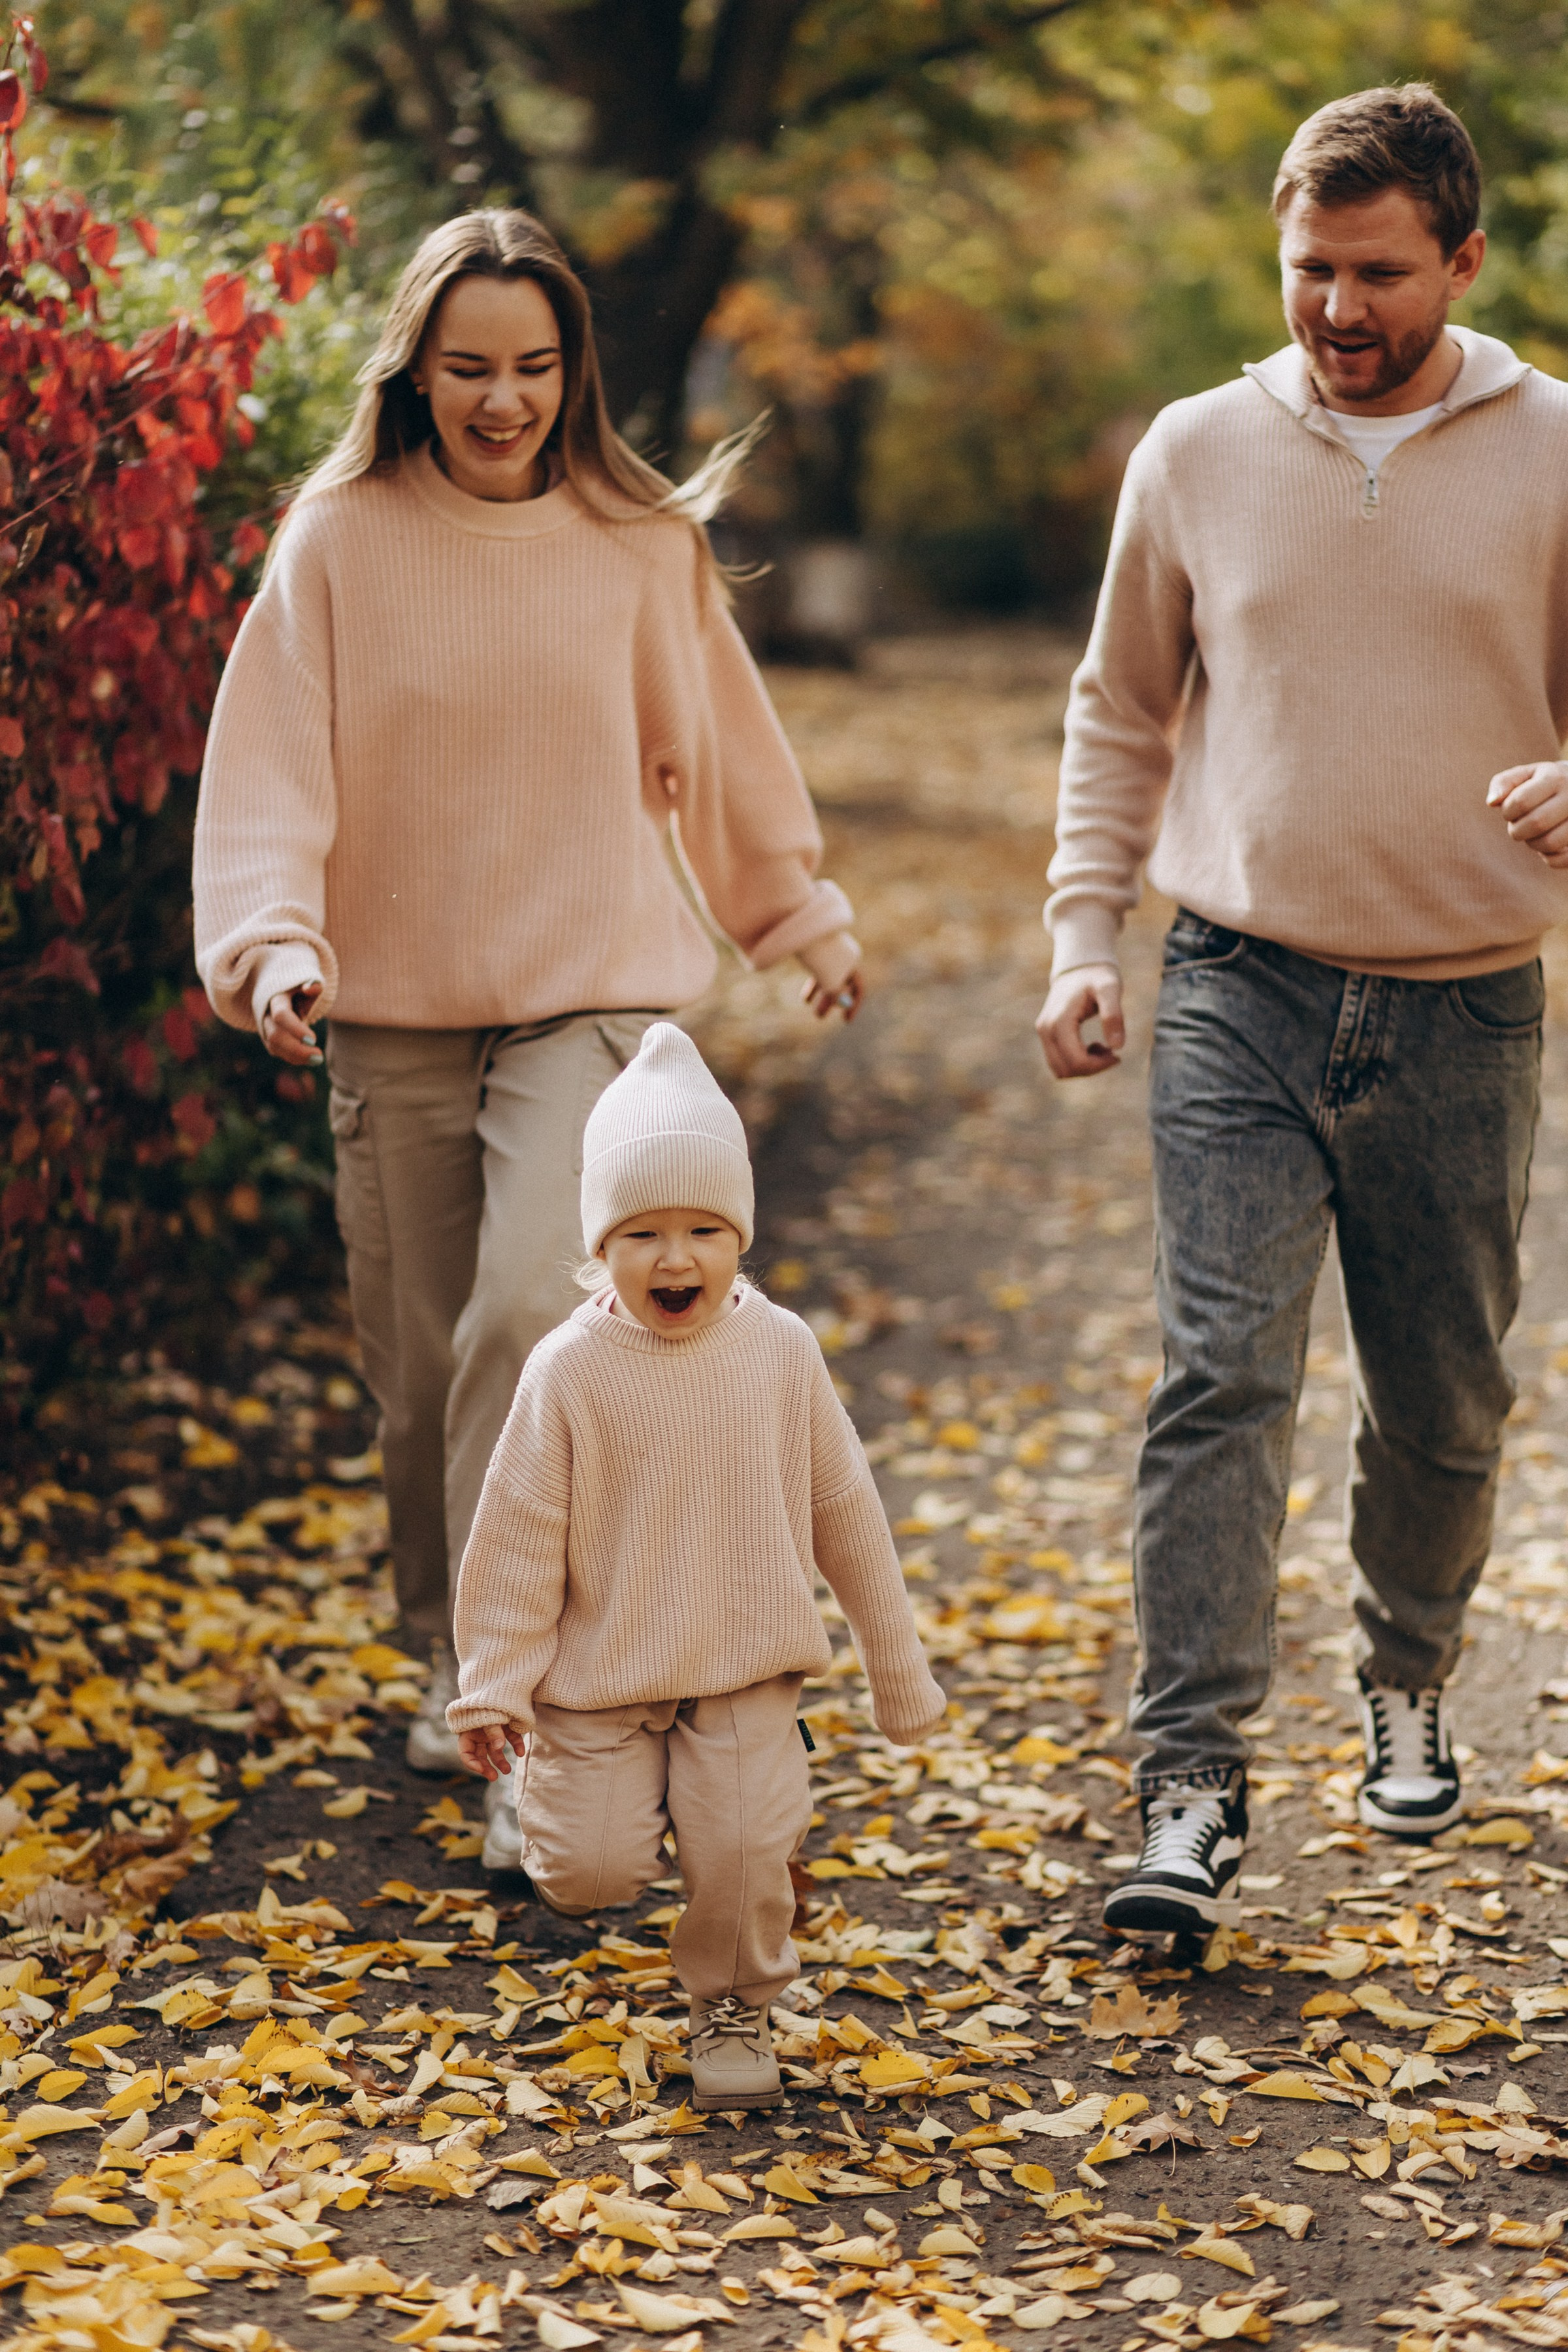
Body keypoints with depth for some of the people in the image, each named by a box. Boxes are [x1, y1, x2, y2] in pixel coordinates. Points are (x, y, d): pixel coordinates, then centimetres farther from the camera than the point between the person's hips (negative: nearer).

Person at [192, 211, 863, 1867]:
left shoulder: (640, 546, 3)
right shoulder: (337, 543, 0)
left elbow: (713, 749, 16)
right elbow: (272, 761, -3)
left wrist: (800, 915, 25)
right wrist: (272, 938, -18)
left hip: (594, 996, -1)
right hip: (396, 1017, 1)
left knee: (532, 1316, -19)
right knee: (422, 1364, 7)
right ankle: (454, 1665, 31)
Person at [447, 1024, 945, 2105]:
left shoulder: (781, 1350, -4)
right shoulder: (571, 1370, -11)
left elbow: (844, 1514, 6)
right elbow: (519, 1534, -5)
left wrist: (900, 1669, 12)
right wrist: (493, 1688, -6)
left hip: (744, 1672, 1)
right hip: (599, 1678, -1)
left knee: (743, 1850, -12)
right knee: (590, 1873, -9)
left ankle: (735, 2006, 17)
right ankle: (632, 1803, 27)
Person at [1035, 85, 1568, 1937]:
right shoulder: (1199, 453, 5)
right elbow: (1119, 718, 14)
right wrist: (1082, 932, 4)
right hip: (1239, 996, 0)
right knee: (1221, 1371, -11)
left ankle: (1405, 1686, 38)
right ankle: (1192, 1785, -9)